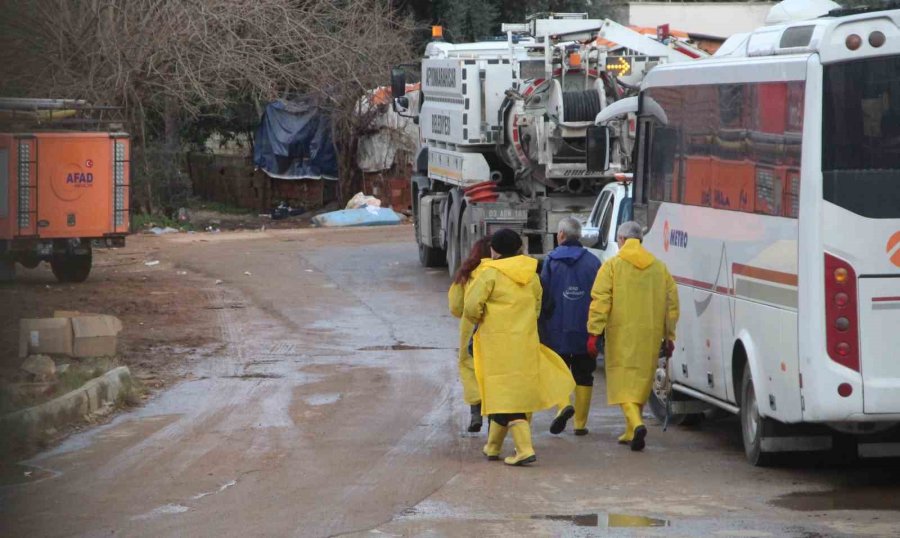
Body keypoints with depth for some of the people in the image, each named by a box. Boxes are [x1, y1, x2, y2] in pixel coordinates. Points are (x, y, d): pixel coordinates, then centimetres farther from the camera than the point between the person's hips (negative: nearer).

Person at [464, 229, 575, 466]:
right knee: (510, 394, 17)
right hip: (526, 340, 6)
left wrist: (480, 320, 7)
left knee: (506, 395, -6)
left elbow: (471, 307, -14)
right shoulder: (531, 274, 9)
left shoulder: (491, 274, -10)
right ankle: (493, 446, 28)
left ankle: (524, 449, -19)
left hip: (499, 342, -6)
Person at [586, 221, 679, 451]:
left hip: (622, 335, -4)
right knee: (642, 381, 15)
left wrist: (594, 332, -8)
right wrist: (669, 336, 17)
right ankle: (631, 432, 21)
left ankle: (636, 424, -26)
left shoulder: (612, 266, -3)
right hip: (650, 335, 4)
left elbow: (600, 301, -10)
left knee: (623, 382, -4)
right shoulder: (659, 267, 10)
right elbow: (672, 304, 11)